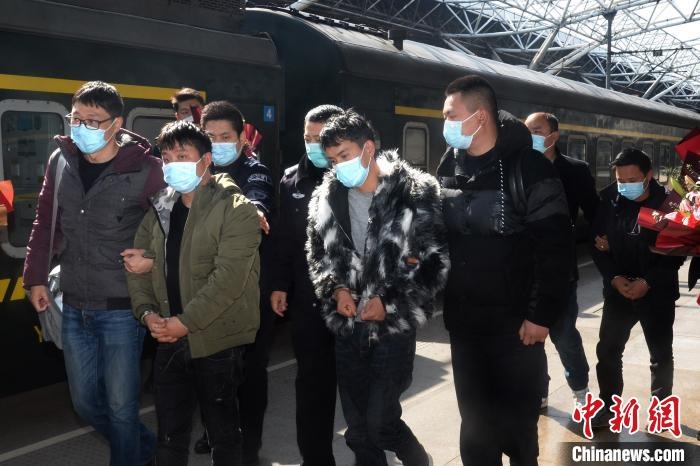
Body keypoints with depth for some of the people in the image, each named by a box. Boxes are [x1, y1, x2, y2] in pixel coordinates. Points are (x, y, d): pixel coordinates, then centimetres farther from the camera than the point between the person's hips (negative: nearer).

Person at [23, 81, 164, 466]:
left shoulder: (144, 169, -13)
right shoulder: (61, 160, 2)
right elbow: (44, 221, 10)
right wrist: (36, 277, 8)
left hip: (121, 308, -5)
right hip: (74, 307, 5)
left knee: (120, 406, 5)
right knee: (85, 402, 16)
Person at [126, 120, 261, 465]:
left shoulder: (236, 210, -12)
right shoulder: (159, 209, 8)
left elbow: (229, 277, -21)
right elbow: (138, 264, 9)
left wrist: (185, 322, -20)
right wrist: (146, 312, -7)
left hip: (217, 340, -5)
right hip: (169, 340, 6)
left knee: (222, 430, 12)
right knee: (169, 433, 17)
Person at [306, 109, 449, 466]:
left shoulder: (416, 193, -10)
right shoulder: (326, 198, 3)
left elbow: (437, 260, -10)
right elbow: (316, 254, 14)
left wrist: (390, 302, -14)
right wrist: (336, 288, -5)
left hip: (393, 327, -4)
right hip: (347, 328, 5)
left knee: (380, 423, -3)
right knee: (358, 427, 14)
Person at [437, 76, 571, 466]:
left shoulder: (528, 167, -13)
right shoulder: (449, 165, 5)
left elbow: (555, 247, -16)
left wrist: (542, 315, -16)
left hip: (515, 321, -5)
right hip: (463, 319, 5)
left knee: (518, 416, 11)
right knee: (475, 417, 16)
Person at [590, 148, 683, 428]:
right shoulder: (607, 202, -6)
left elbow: (677, 251, -8)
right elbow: (597, 244, 0)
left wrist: (648, 281, -18)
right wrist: (613, 277, -13)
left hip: (658, 293, -1)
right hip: (618, 290, 2)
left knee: (661, 355, 11)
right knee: (607, 351, 2)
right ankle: (608, 405, 18)